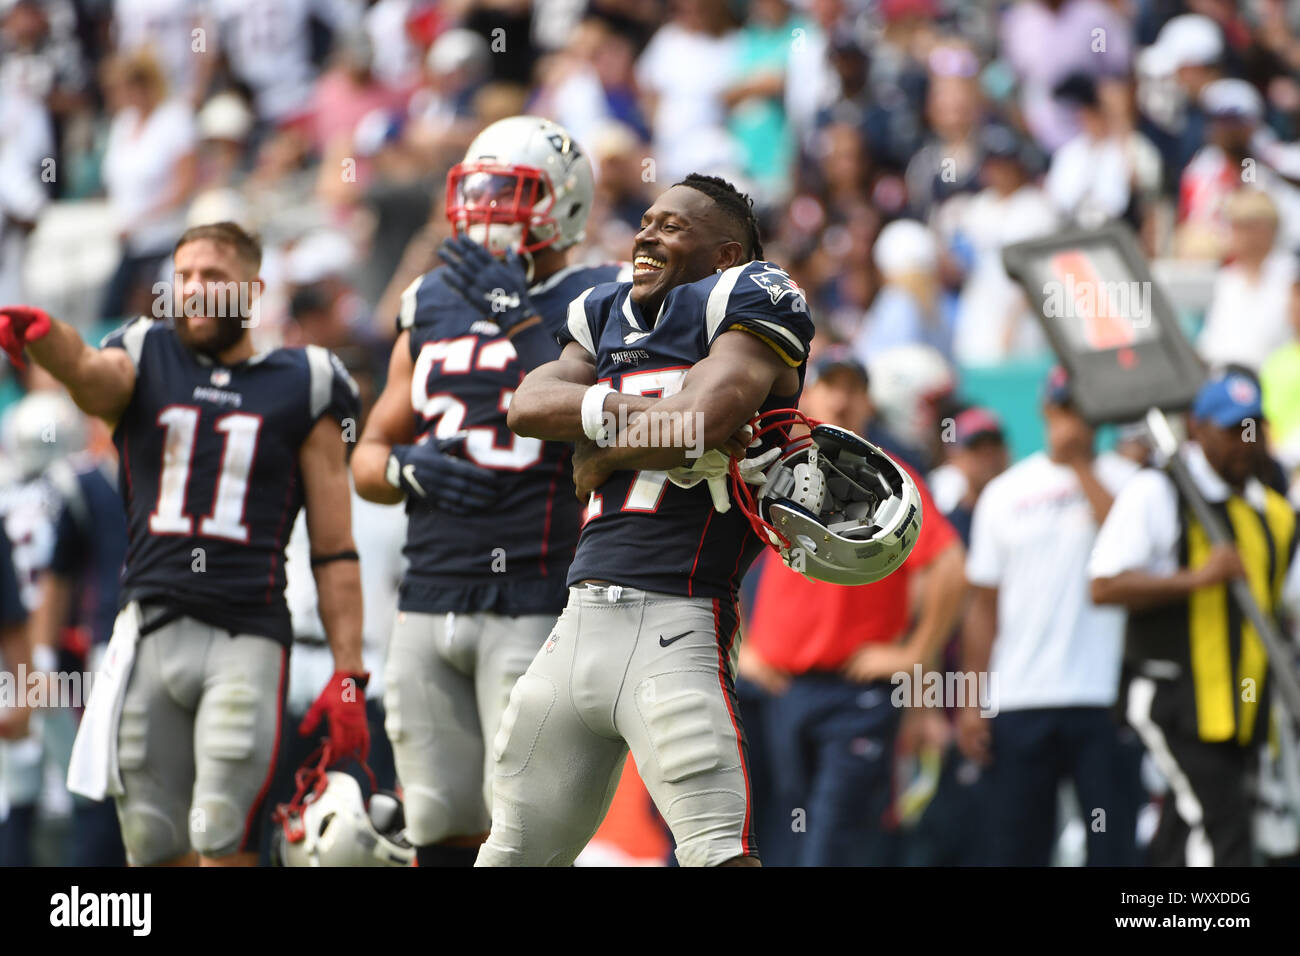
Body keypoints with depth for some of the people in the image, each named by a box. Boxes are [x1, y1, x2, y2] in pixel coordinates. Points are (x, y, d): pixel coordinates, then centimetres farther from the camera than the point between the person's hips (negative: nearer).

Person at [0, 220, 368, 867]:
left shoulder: (301, 388, 7)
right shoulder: (147, 363, 11)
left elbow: (334, 551, 7)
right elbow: (90, 372, -16)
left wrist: (349, 675, -1)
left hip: (245, 638, -2)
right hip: (148, 632, 2)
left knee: (222, 842, -11)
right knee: (153, 845, 5)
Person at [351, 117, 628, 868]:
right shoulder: (432, 309, 16)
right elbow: (369, 457, 20)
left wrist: (520, 320, -21)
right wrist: (407, 470, -2)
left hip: (537, 602, -6)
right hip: (430, 601, 6)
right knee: (443, 825, 6)